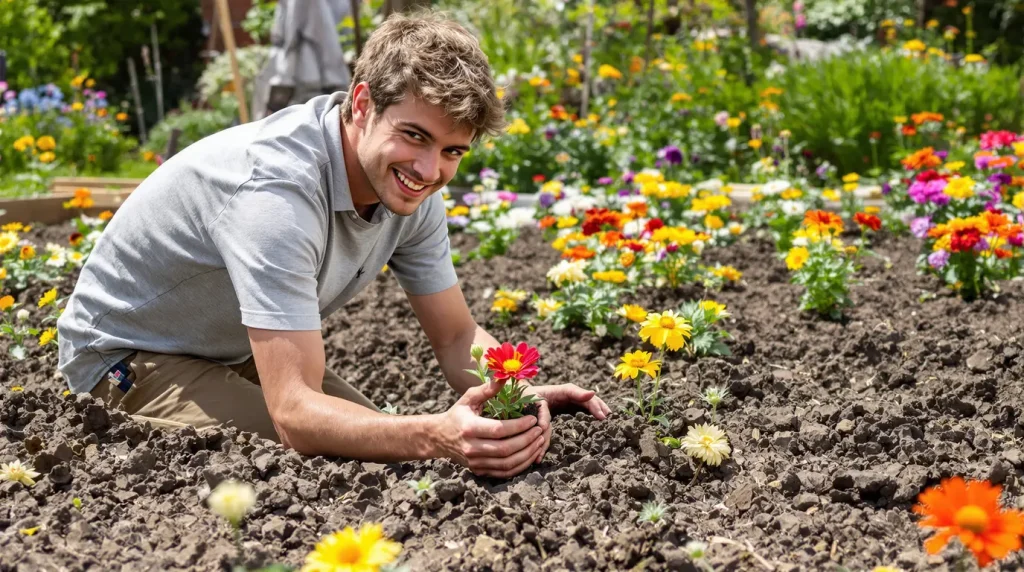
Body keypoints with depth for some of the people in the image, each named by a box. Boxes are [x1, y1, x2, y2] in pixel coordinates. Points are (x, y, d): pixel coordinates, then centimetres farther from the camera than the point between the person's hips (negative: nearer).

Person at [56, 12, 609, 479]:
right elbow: (294, 413, -43)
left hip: (238, 352, 7)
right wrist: (436, 437, -58)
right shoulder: (278, 186, -38)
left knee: (390, 444, -6)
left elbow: (457, 337, -6)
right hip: (129, 355, -7)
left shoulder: (409, 185, -13)